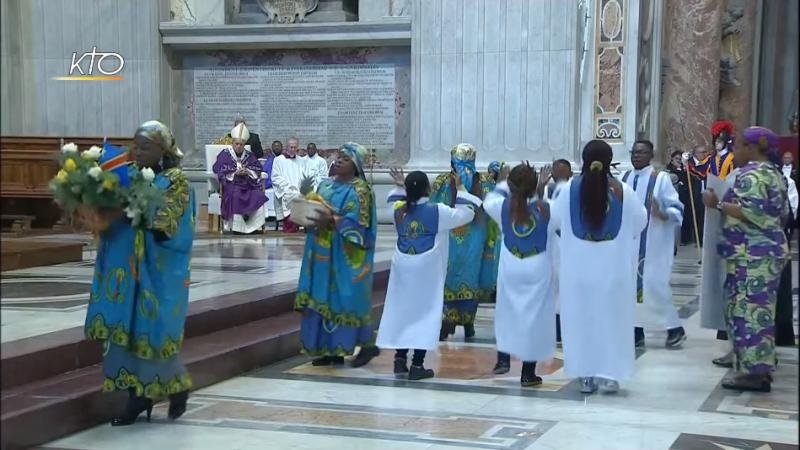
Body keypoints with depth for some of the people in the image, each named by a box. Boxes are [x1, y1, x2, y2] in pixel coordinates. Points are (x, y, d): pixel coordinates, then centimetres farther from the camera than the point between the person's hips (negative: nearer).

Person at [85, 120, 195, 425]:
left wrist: (129, 213, -27)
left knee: (152, 328, -3)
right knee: (127, 327, 2)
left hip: (157, 270, -5)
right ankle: (140, 393, 10)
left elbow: (163, 225, -17)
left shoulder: (176, 181, -6)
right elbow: (116, 212, 12)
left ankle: (178, 385, 19)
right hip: (126, 267, 5)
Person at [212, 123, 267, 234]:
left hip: (248, 185, 3)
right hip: (231, 184, -3)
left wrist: (248, 172, -13)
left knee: (259, 196, -25)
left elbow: (258, 171, 8)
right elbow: (219, 172, -5)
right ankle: (237, 227, -30)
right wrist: (235, 173, -16)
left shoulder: (249, 156, 14)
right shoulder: (224, 155, 5)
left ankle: (253, 226, -16)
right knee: (235, 195, -36)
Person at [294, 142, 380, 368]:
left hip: (345, 256, -7)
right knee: (325, 298, 5)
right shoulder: (326, 185, 15)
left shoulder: (360, 190, -7)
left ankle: (367, 344, 6)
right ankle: (332, 349, 10)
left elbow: (357, 221, -18)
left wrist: (332, 221, -26)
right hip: (324, 254, 7)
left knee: (346, 298, -6)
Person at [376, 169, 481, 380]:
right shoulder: (437, 212, -12)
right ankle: (417, 365, -3)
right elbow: (466, 213, -2)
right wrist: (461, 190, 8)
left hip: (403, 268, 4)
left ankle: (400, 358, 16)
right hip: (427, 270, -4)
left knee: (402, 310, 14)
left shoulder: (398, 210, 0)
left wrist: (398, 188, 24)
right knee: (425, 312, 0)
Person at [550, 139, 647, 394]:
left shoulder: (570, 189, -8)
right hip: (613, 266, 0)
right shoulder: (622, 190, -8)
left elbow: (553, 220, 5)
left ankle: (586, 376, 10)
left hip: (578, 266, 1)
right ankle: (610, 374, 10)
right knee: (612, 317, 10)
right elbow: (641, 221, 5)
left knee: (582, 316, 8)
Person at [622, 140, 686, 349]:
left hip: (653, 243, -5)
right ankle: (637, 331, 13)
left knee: (653, 284, -7)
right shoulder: (625, 178, 7)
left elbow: (677, 208, -9)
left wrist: (663, 215, -27)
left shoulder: (661, 178, -7)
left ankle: (675, 327, 9)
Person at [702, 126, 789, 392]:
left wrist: (719, 204, -17)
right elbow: (782, 214, 21)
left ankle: (752, 371, -8)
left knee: (748, 309, -8)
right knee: (760, 309, 12)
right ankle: (762, 368, 15)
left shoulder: (751, 174, -13)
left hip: (752, 253, -10)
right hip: (770, 250, 10)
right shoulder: (774, 173, 17)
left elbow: (751, 212, -24)